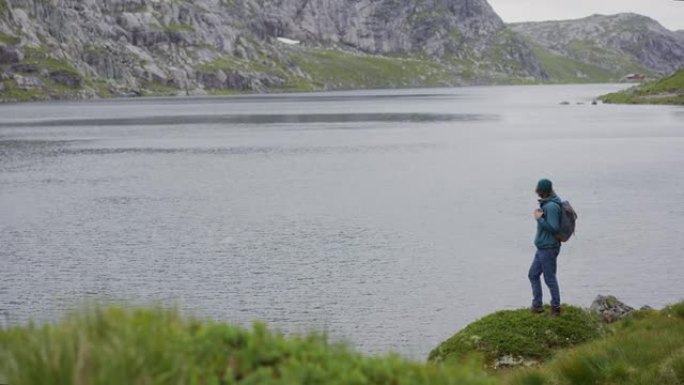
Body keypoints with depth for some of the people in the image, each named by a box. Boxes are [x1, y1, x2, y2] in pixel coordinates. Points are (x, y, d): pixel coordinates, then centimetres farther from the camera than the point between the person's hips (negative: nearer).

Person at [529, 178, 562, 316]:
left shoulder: (551, 206, -22)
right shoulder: (546, 203, 9)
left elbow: (553, 228, -25)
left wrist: (539, 218, -18)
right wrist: (540, 216, 6)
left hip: (549, 249, -10)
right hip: (542, 248, 10)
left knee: (550, 278, 0)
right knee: (533, 274, 17)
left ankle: (556, 307, 13)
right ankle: (537, 305, 25)